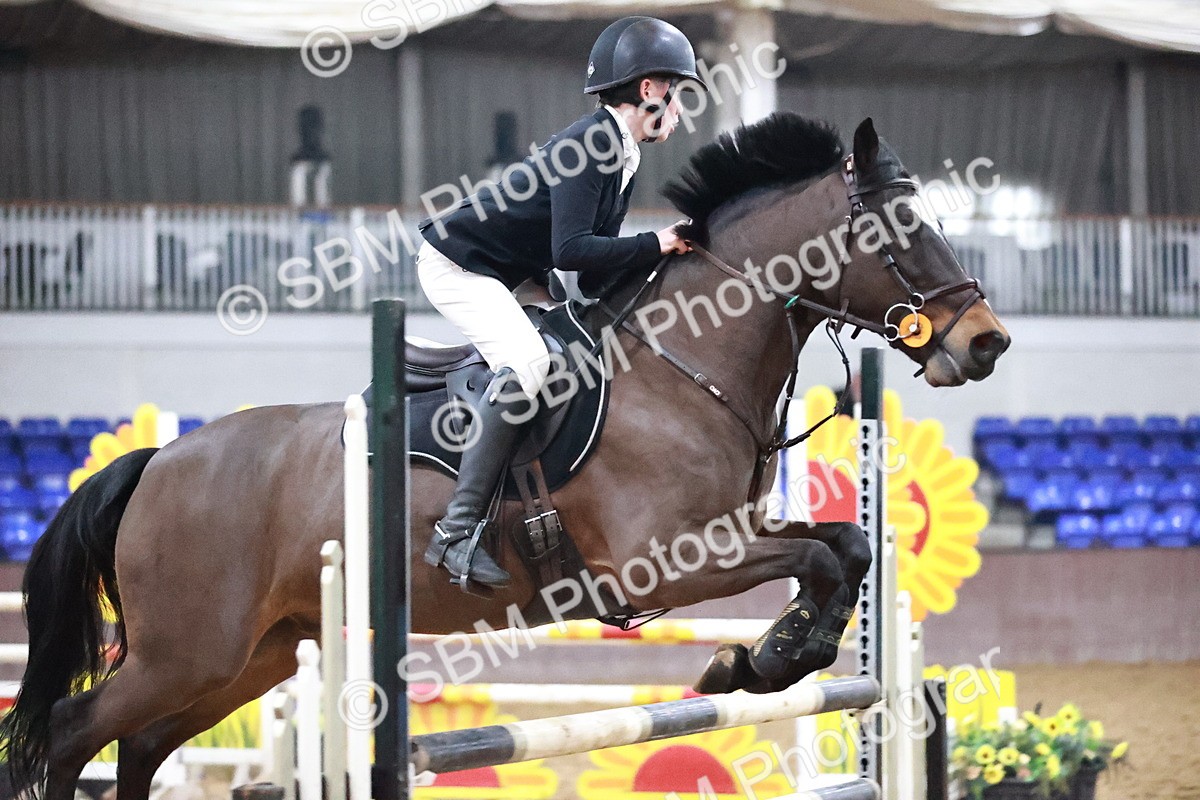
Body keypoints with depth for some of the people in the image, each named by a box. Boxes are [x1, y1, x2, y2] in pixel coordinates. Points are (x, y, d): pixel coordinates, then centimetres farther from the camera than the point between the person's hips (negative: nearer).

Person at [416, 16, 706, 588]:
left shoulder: (622, 155, 9)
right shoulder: (590, 145, -22)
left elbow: (595, 267, 13)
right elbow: (571, 250, -30)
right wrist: (654, 246, -24)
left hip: (499, 279, 11)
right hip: (456, 262, -11)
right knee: (527, 364, -28)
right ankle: (456, 532, -31)